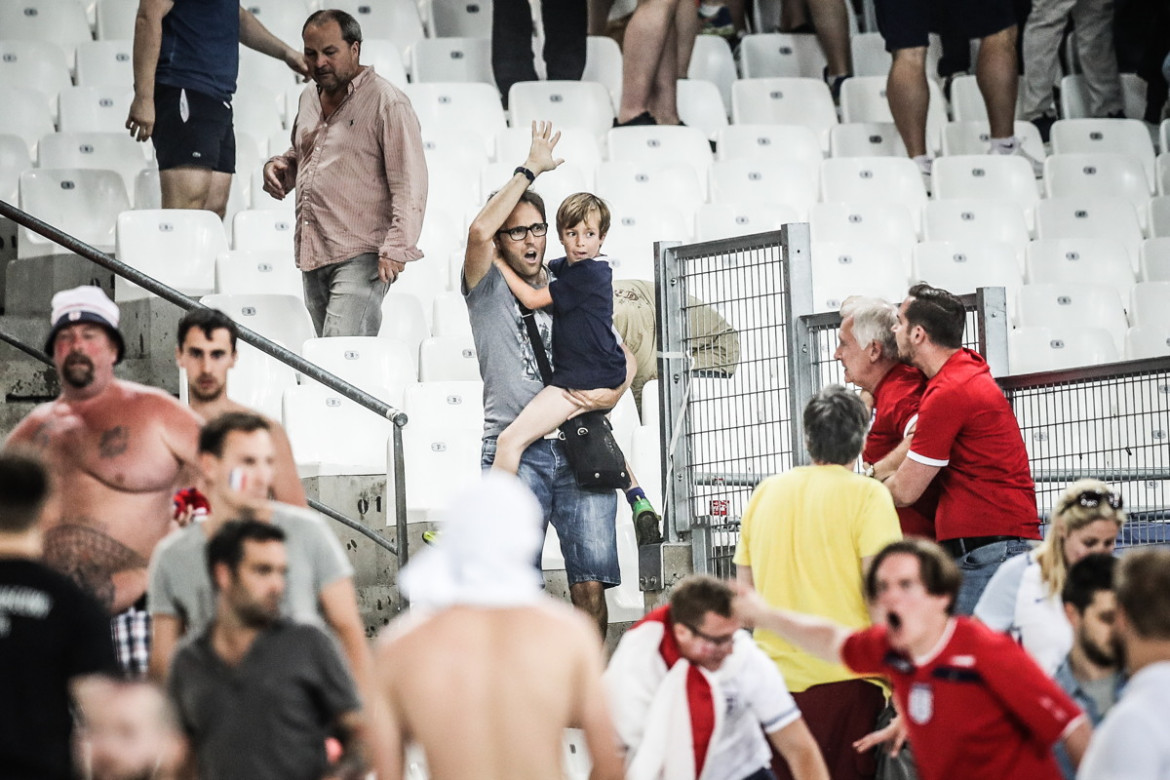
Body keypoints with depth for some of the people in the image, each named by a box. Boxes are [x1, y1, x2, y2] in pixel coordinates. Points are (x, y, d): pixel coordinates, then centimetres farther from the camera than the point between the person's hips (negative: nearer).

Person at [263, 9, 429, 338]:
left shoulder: (386, 102, -7)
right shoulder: (309, 100, 18)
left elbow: (409, 182, -12)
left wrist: (396, 249, -21)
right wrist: (279, 166, 11)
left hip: (360, 258, -8)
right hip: (313, 257, 8)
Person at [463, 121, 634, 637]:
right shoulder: (489, 288, 7)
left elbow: (625, 357, 21)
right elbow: (479, 230, -14)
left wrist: (613, 393, -2)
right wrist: (530, 169, -5)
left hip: (579, 448, 3)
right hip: (515, 450, -3)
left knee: (591, 580, -4)